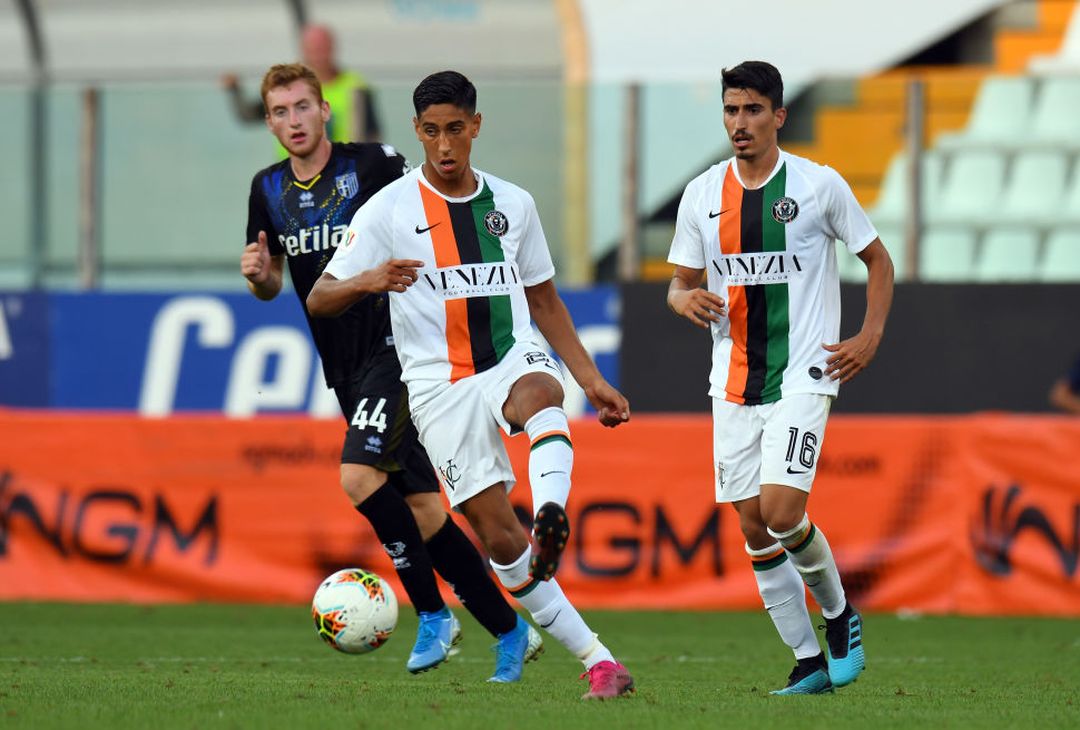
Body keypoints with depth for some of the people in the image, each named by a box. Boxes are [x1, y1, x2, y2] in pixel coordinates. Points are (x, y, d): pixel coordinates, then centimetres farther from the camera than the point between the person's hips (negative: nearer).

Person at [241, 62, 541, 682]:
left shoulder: (372, 165, -9)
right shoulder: (270, 190, 9)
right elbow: (272, 286, 19)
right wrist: (258, 275, -2)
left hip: (396, 347, -7)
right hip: (346, 368, 7)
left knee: (360, 476, -24)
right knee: (421, 510, 5)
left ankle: (432, 613, -11)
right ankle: (510, 630, 14)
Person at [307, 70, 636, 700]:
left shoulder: (513, 204, 11)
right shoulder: (389, 210, 1)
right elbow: (320, 300, -2)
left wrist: (593, 380, 15)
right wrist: (369, 281, -24)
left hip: (515, 358, 1)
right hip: (441, 384, -1)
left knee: (540, 394, -37)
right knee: (499, 535, -9)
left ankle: (552, 520, -62)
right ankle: (597, 660, -3)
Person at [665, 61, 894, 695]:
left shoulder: (820, 186, -4)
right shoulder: (702, 195, 5)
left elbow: (878, 260, 7)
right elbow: (680, 284, 12)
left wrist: (871, 336, -5)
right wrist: (687, 300, -11)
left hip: (803, 376, -4)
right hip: (734, 384, 4)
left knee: (781, 512, -18)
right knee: (754, 528, 2)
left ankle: (840, 613, 9)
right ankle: (810, 663, 12)